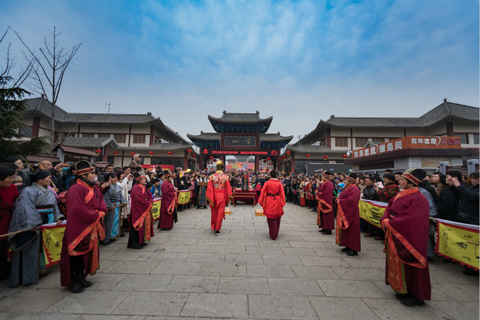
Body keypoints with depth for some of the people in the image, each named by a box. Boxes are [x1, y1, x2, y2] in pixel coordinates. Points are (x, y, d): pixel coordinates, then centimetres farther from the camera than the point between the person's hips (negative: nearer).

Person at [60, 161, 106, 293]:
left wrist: (100, 212, -10)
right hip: (78, 228, -8)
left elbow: (101, 203, 11)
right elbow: (78, 210, -25)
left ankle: (81, 277, 34)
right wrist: (96, 215, -16)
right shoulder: (75, 189, -19)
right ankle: (73, 281, 20)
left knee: (88, 254, 17)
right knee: (77, 255, 4)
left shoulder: (94, 188, 8)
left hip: (91, 228, 8)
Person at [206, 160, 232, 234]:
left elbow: (209, 189, -9)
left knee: (214, 213, 19)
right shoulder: (225, 177, -10)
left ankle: (213, 227, 36)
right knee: (220, 213, 9)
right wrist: (227, 200, 4)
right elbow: (228, 190, -6)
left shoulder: (212, 176, -8)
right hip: (222, 197, -2)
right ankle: (217, 229, 12)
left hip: (214, 197, 2)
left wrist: (210, 200, -4)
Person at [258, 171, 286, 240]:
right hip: (277, 202, 1)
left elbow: (263, 192, -7)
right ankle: (275, 235, 25)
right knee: (277, 219, 16)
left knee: (270, 219, 12)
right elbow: (282, 193, -4)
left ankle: (272, 235, 18)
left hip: (269, 202, -1)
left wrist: (261, 202, -2)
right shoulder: (279, 183, -2)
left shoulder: (267, 183, -5)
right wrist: (282, 203, 1)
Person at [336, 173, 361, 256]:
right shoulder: (347, 188, 11)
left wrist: (340, 201, -17)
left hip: (351, 212, -9)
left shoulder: (354, 189, -16)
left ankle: (354, 249, 9)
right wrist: (339, 200, 1)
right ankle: (348, 246, 26)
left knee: (351, 230, -1)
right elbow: (343, 197, 20)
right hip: (345, 211, 9)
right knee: (345, 229, 14)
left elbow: (351, 200, -25)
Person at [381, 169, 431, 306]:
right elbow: (389, 210, 10)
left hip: (409, 237, -8)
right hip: (395, 236, 8)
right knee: (396, 263, 16)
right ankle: (401, 289, 32)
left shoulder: (418, 199, -16)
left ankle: (415, 295, 21)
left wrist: (391, 222, -17)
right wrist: (386, 219, -8)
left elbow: (411, 219, -23)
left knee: (408, 265, 3)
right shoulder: (400, 195, 7)